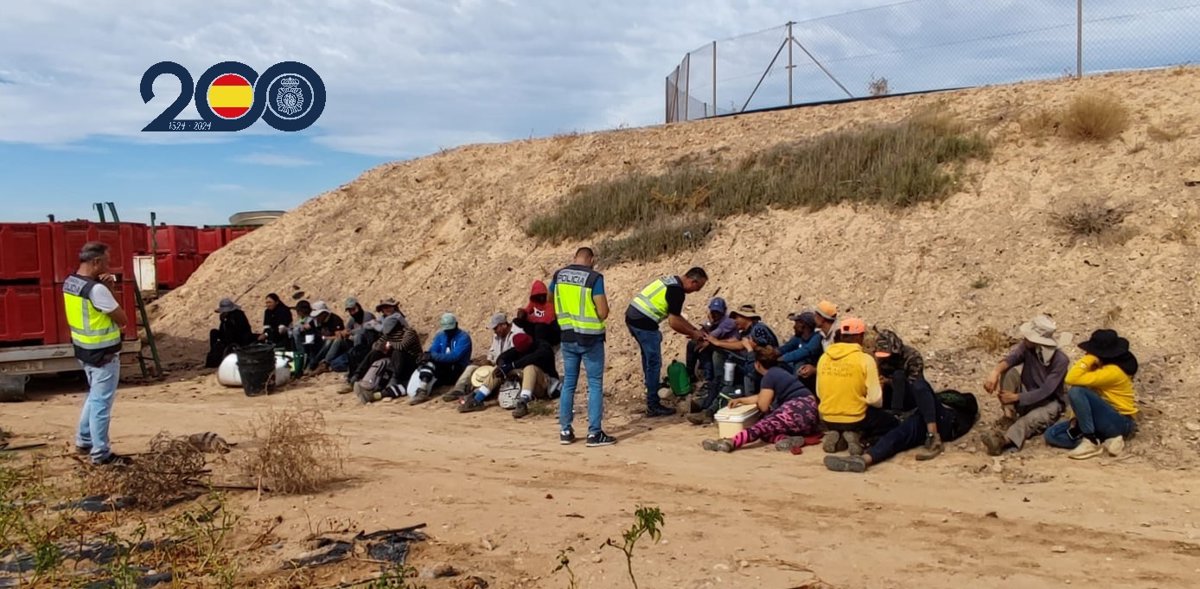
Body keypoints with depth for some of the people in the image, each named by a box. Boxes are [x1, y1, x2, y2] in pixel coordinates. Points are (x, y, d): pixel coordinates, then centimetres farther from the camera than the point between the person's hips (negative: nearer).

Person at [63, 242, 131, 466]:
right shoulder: (96, 289, -24)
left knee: (94, 396, 24)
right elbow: (122, 319, -17)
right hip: (103, 353, -9)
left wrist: (105, 288, -3)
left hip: (84, 349, 9)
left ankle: (84, 441, 33)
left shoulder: (69, 282, 4)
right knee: (102, 401, -1)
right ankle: (101, 453, 7)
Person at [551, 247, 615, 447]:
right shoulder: (594, 278, -14)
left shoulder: (558, 276, 3)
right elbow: (603, 313, -16)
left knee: (568, 383, 14)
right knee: (595, 385, 3)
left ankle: (565, 431, 17)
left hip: (568, 337, 5)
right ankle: (594, 433, 2)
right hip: (590, 338, -5)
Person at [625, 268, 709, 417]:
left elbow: (675, 316, 25)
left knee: (648, 358, 27)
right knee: (654, 363, -2)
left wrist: (694, 329, 23)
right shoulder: (677, 291, -13)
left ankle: (651, 386, 44)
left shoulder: (671, 282, 18)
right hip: (644, 323, -10)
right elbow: (673, 322, -13)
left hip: (632, 317, 10)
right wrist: (693, 334, 0)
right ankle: (653, 406, 3)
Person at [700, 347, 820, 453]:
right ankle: (790, 439, -26)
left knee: (764, 425, -21)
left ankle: (730, 443, -41)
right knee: (766, 431, 4)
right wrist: (740, 400, 34)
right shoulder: (779, 372, 25)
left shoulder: (770, 375, -5)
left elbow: (763, 406, -1)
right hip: (809, 414, 9)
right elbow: (762, 397, 33)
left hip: (800, 409, -9)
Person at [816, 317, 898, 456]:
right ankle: (856, 435, -4)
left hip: (828, 419, 5)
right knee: (891, 422, 20)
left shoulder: (824, 358, -1)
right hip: (855, 419, -5)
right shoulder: (865, 360, -15)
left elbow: (820, 392, 8)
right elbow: (876, 400, -14)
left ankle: (836, 436, 5)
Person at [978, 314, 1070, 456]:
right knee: (1010, 371, -22)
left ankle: (1004, 440, -67)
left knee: (1033, 418, -40)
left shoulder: (1060, 360, -22)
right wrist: (995, 372, -51)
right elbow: (1012, 357, -30)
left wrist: (1016, 397, -30)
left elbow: (1045, 392, -26)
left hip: (1049, 403, -5)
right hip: (1026, 396, 5)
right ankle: (1009, 417, -25)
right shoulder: (1026, 346, -10)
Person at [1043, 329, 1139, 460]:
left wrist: (1090, 357, -24)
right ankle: (1105, 441, -9)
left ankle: (1091, 442, -18)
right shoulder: (1100, 366, 4)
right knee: (1052, 434, -3)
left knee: (1076, 391, -30)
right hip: (1105, 419, 9)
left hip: (1119, 423, -9)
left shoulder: (1113, 371, -23)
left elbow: (1071, 379, -31)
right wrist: (1078, 418, -7)